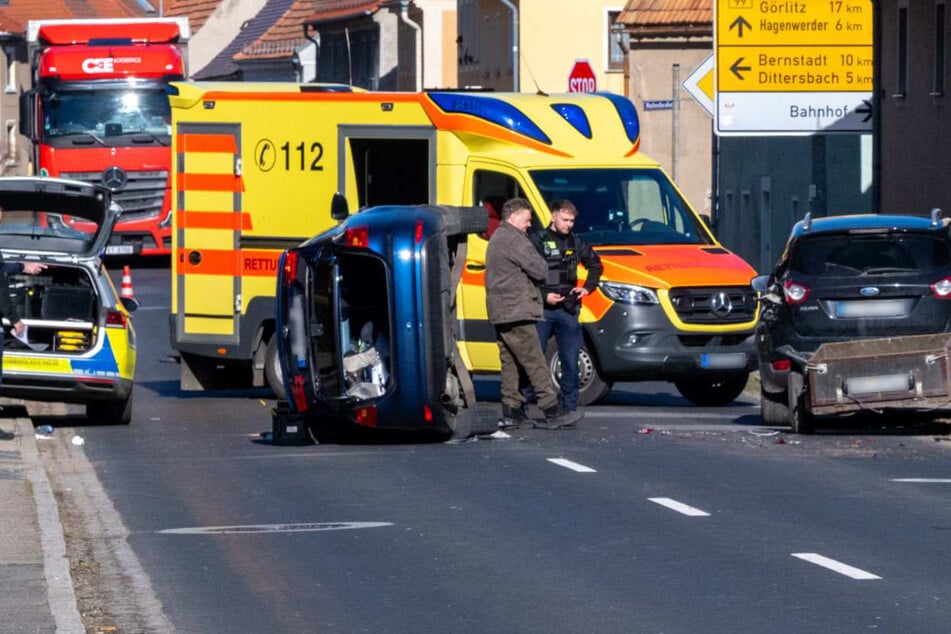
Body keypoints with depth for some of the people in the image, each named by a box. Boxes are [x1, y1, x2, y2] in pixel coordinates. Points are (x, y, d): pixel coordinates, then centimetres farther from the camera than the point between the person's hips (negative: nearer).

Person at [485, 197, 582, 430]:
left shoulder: (496, 239, 21)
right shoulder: (514, 239, -12)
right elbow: (539, 270, -17)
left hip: (499, 314, 10)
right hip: (516, 312, -10)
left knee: (510, 363, 12)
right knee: (535, 363, -9)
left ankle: (510, 412, 11)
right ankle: (552, 412, -11)